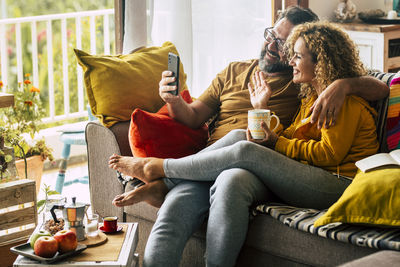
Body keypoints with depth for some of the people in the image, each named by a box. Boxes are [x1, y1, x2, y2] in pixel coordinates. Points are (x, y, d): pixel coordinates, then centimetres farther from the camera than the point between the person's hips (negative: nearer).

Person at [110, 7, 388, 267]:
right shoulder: (235, 72, 25)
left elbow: (380, 88, 9)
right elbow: (194, 117, 23)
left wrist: (343, 85, -13)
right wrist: (175, 101, 0)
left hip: (262, 171, -2)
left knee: (231, 180, -41)